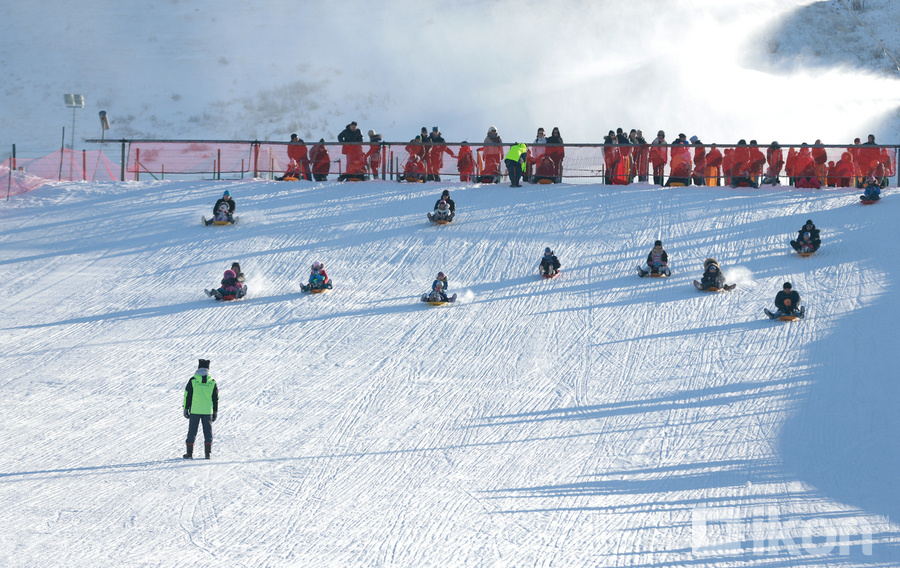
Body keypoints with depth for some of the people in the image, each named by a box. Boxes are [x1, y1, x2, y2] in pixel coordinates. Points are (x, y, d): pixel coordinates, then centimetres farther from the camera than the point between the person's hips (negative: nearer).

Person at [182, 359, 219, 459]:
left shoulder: (192, 380, -3)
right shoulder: (212, 382, 3)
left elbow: (187, 395, -1)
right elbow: (216, 398, 8)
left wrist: (185, 409, 7)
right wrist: (215, 411, 15)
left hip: (194, 410, -2)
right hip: (207, 411, 2)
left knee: (192, 431, 4)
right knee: (208, 432, 8)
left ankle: (189, 452, 3)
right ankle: (207, 453, 5)